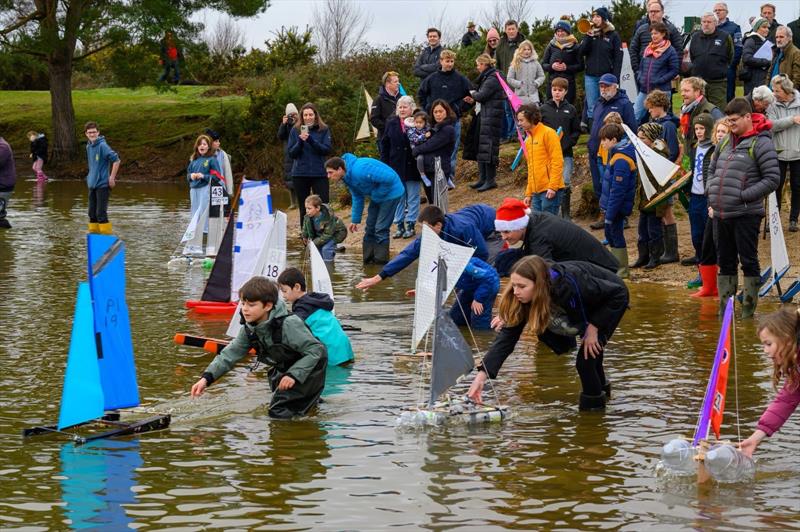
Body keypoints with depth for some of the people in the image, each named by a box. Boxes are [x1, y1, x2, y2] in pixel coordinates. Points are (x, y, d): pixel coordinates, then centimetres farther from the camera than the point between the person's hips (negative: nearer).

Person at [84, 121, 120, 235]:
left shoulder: (102, 146, -15)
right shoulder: (89, 146, 11)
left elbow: (116, 160, -17)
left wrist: (112, 178, -15)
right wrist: (91, 176, 17)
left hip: (102, 184, -8)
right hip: (92, 185, 8)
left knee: (101, 213, -9)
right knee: (92, 213, 11)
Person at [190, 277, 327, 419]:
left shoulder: (288, 324, -32)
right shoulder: (249, 330, -9)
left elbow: (316, 350, -29)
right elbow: (230, 354, -9)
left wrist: (294, 375, -35)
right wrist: (207, 378, -22)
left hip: (307, 371, -8)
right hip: (283, 369, 8)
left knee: (278, 412, -16)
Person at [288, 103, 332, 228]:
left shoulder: (324, 130, 2)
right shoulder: (295, 131, 5)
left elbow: (327, 150, -8)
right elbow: (291, 153, 2)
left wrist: (311, 140, -19)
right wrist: (300, 141, -15)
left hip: (319, 174, -1)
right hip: (300, 174, 2)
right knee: (304, 209, 7)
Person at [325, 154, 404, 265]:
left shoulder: (360, 170, -33)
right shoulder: (348, 177, -2)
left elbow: (388, 178, -34)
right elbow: (357, 198, 12)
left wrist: (376, 195, -21)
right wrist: (355, 220, 11)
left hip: (390, 193, -10)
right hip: (377, 197, 10)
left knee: (380, 229, -10)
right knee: (370, 228, 12)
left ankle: (381, 261, -4)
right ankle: (368, 260, 19)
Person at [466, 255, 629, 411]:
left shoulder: (571, 286, -42)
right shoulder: (523, 298, -25)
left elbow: (619, 294, -31)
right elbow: (507, 336, -27)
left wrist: (593, 327, -29)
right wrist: (482, 376, -34)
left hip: (611, 302, -6)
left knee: (586, 358, -17)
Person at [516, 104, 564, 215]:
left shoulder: (548, 133, -6)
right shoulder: (528, 140, 18)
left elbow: (557, 162, -12)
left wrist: (552, 187, -19)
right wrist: (528, 194, 19)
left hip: (550, 191, -8)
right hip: (536, 192, 8)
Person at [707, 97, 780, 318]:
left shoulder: (761, 143, -9)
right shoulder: (725, 142, 12)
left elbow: (772, 179, -13)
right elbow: (712, 170, 24)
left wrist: (743, 196, -16)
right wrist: (711, 196, 9)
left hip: (746, 214, -7)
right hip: (721, 214, 7)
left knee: (748, 261, 1)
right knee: (725, 261, 13)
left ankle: (749, 306, 9)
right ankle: (725, 304, 22)